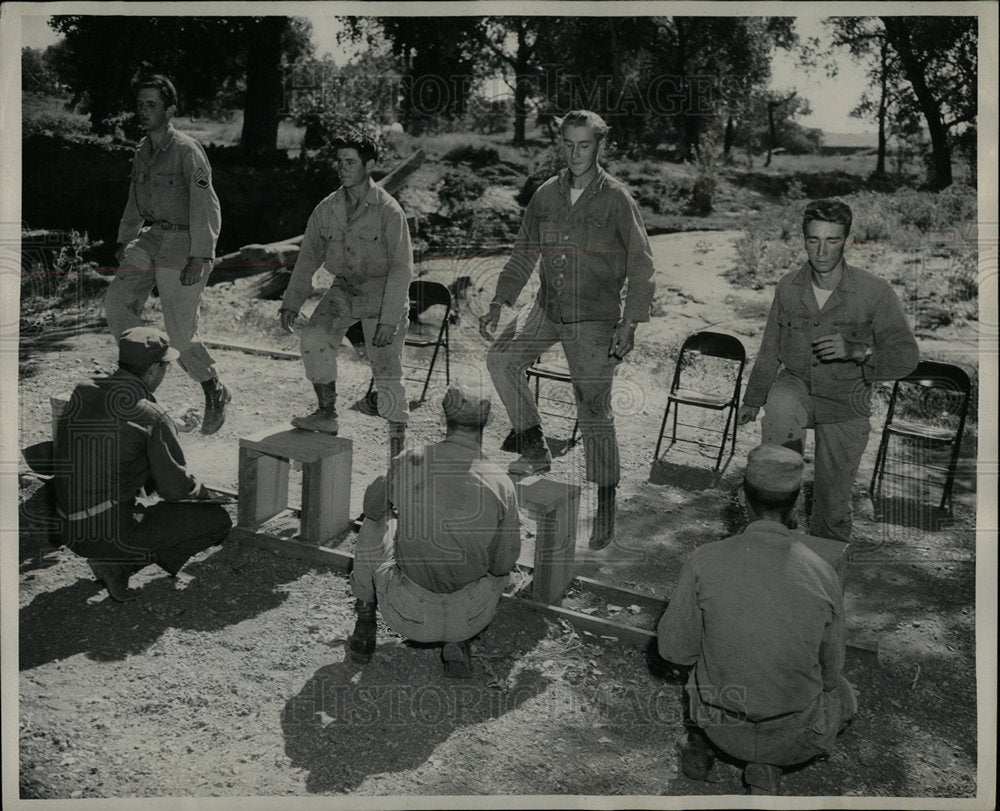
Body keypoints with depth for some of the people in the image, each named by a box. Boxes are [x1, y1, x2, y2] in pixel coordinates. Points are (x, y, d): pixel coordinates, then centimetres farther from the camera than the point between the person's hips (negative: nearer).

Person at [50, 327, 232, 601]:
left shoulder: (81, 393, 3)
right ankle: (118, 562, -4)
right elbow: (174, 487, -11)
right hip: (112, 533, -7)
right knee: (217, 520, 2)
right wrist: (207, 494, 11)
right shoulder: (154, 417, -16)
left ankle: (108, 556, 10)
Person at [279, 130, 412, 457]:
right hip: (344, 289, 4)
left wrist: (389, 319, -21)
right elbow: (308, 257, 9)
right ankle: (327, 414, -7)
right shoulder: (327, 208, 0)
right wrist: (291, 302, 2)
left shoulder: (388, 210, -15)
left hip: (384, 294, -4)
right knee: (313, 337, -21)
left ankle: (398, 449, 13)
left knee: (387, 375, -3)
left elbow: (401, 268, -15)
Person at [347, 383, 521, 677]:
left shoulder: (408, 463, -12)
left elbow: (373, 508, 9)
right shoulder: (501, 484, -13)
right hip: (470, 619, 0)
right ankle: (458, 644, 16)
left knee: (375, 524, 24)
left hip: (407, 617, 0)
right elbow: (503, 564, -3)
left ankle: (364, 629, 34)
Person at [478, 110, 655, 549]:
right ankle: (534, 449, 6)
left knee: (594, 412, -3)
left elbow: (640, 264, -7)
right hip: (547, 307, 5)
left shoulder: (616, 199, -8)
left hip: (594, 318, -5)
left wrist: (629, 323, -15)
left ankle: (606, 504, 10)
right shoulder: (546, 194, 5)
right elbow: (523, 253, 13)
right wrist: (498, 304, 6)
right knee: (501, 357, -10)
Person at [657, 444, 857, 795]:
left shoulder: (704, 562, -18)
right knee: (842, 695, 31)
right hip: (794, 735, -2)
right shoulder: (822, 575, -17)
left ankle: (703, 740, 15)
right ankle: (767, 763, 11)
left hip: (722, 726, 3)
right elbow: (829, 671, -5)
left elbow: (673, 649, -9)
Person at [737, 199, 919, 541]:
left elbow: (907, 356, -15)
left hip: (845, 401, -1)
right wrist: (752, 400, 17)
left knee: (833, 501, 6)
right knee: (779, 413, -36)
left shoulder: (875, 292, -18)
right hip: (795, 385, 2)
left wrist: (857, 351, -35)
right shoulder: (788, 286, -7)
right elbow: (770, 351, 7)